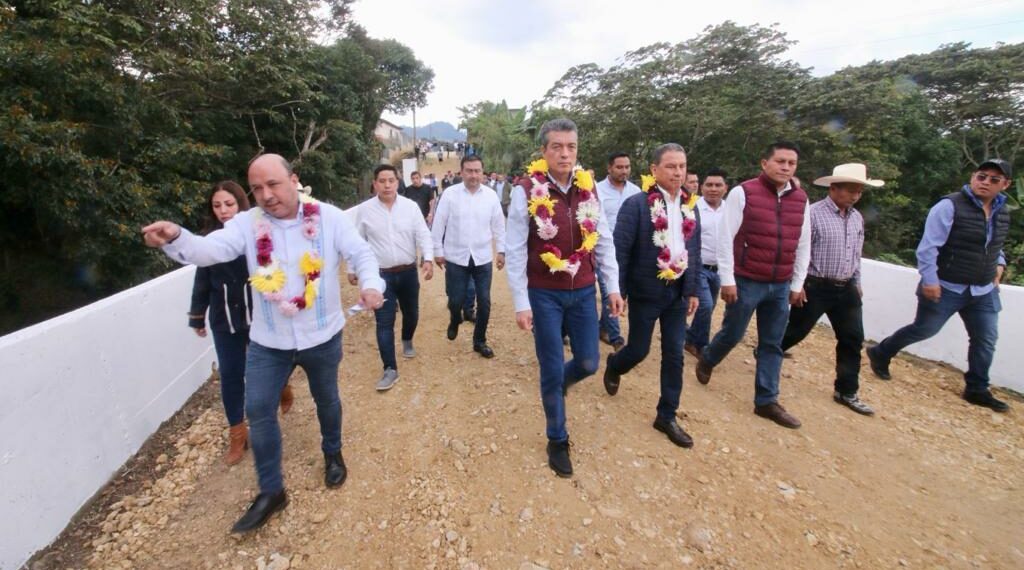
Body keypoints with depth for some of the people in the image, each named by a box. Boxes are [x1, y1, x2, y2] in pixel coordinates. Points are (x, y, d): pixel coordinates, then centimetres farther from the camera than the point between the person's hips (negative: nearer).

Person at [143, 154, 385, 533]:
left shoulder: (328, 217, -11)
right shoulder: (247, 223, -7)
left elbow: (361, 253, -10)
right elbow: (211, 249, -21)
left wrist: (371, 284, -30)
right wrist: (176, 238, -43)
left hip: (322, 335, -1)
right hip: (268, 340, 2)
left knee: (326, 399, 19)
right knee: (258, 411, 6)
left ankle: (333, 454, 49)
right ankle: (271, 491, 27)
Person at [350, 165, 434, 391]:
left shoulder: (410, 206, -2)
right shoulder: (364, 210, -3)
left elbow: (423, 235, -5)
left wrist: (428, 259, -20)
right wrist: (352, 269, 7)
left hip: (408, 272, 2)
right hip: (380, 275, -1)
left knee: (411, 313, 18)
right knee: (384, 322, -2)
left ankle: (407, 341, 49)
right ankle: (390, 369, 8)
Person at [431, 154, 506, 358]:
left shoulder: (491, 196, 0)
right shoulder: (450, 194, -5)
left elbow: (498, 226, 7)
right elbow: (438, 225, -1)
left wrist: (501, 251, 8)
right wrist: (438, 251, -1)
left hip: (483, 258, 2)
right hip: (456, 257, -1)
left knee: (484, 302, 5)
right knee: (455, 300, 6)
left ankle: (479, 341, 24)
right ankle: (455, 321, 42)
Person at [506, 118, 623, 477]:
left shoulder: (588, 189, 2)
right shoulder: (527, 192, -10)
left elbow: (604, 242, 8)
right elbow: (516, 251, -10)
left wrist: (613, 287, 4)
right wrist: (521, 303, -12)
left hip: (583, 292, 4)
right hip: (544, 295, -4)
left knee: (588, 363, 10)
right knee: (552, 369, 5)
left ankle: (557, 385, 45)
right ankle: (557, 440, 27)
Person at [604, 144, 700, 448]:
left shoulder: (690, 206, 6)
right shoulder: (636, 204, -13)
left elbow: (694, 251, 10)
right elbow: (620, 250, -14)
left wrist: (692, 290, 6)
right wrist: (617, 290, -15)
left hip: (677, 293, 5)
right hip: (645, 292, -5)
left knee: (674, 355, 8)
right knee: (638, 350, 8)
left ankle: (667, 416, 24)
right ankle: (613, 366, 43)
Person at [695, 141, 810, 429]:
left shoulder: (800, 199, 8)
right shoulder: (743, 193, -8)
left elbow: (803, 244, 13)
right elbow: (726, 238, -11)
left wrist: (797, 284, 11)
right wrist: (727, 279, -13)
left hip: (781, 286, 5)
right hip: (746, 282, -5)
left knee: (772, 345, 9)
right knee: (732, 334, 7)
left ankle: (766, 401, 21)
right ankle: (706, 360, 37)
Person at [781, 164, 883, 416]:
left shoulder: (857, 218, 10)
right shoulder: (814, 213, -13)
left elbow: (857, 254, 19)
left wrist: (857, 282, 19)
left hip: (846, 289, 7)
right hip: (816, 287, -7)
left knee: (853, 340, 9)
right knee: (795, 332, 3)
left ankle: (846, 392, 21)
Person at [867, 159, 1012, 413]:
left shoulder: (1003, 211, 9)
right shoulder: (950, 206, -15)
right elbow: (929, 246, -19)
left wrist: (999, 263, 9)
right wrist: (929, 280, -22)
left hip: (984, 292, 7)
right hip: (946, 288, -7)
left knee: (986, 340, 9)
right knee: (923, 330, 3)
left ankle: (977, 389, 24)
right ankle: (880, 354, 24)